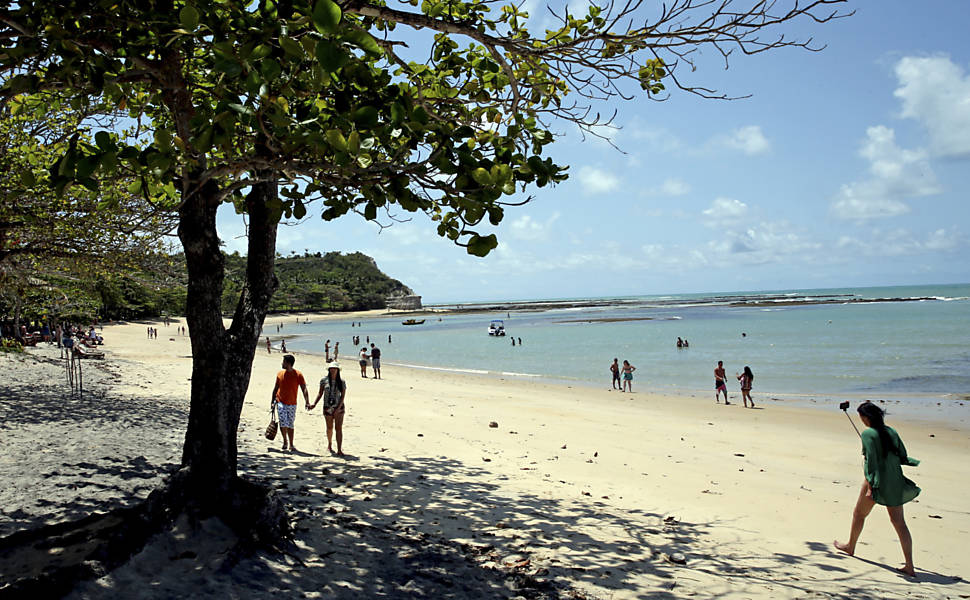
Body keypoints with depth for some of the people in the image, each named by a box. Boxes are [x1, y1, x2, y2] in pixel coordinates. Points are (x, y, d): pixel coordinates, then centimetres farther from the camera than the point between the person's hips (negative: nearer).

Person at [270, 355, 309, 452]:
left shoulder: (298, 375, -6)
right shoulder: (280, 374, 3)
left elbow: (304, 389, -7)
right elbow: (276, 388, 14)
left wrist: (307, 401, -18)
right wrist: (272, 400, 12)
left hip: (292, 404, -1)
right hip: (281, 403, 1)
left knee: (290, 425, 6)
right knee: (283, 423, -14)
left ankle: (291, 445, 17)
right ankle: (285, 440, 9)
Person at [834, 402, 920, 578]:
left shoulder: (868, 434, -13)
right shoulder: (891, 431, 5)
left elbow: (871, 461, -18)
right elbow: (904, 457, 6)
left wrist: (870, 486, -18)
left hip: (877, 481, -5)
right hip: (895, 482, 6)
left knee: (859, 514, 17)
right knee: (899, 522, 6)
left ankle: (850, 547, 36)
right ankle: (909, 566, 2)